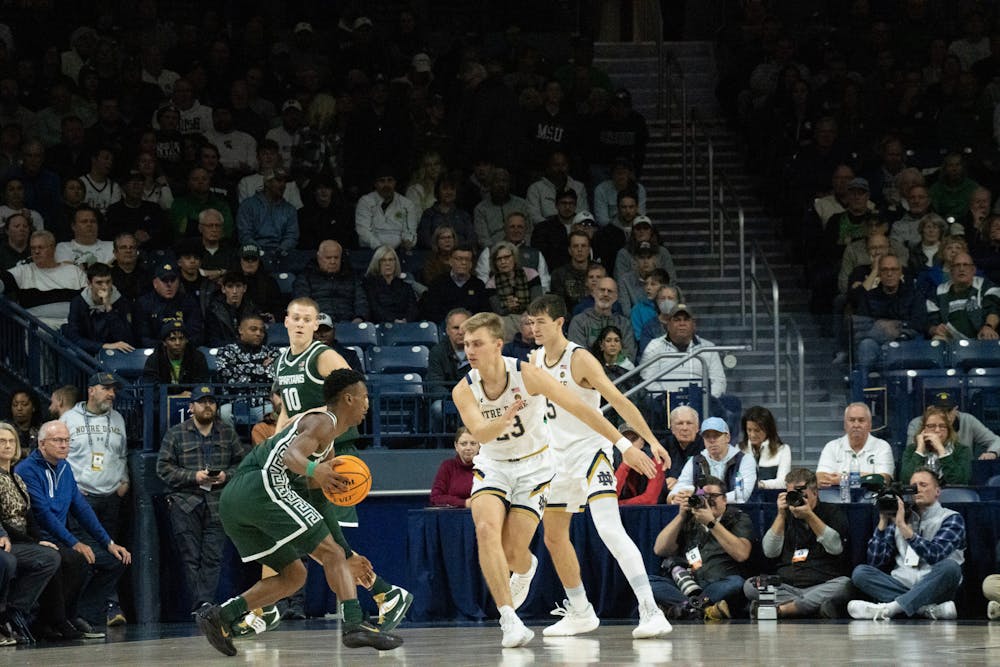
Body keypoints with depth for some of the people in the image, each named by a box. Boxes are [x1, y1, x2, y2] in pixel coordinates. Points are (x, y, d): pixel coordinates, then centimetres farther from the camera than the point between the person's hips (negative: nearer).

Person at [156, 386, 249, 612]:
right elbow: (163, 468, 2)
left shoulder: (228, 433, 13)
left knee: (213, 557, -6)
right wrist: (194, 476, -10)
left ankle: (203, 605, -8)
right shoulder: (175, 434, 7)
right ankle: (202, 605, -7)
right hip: (185, 503, -1)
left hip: (218, 504, 1)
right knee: (191, 557, -6)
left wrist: (227, 475, -6)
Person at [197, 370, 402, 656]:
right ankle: (354, 624, -23)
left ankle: (221, 614, 0)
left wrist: (347, 556, 36)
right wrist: (313, 470, -39)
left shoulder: (327, 447, 32)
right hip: (263, 485, -10)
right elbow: (291, 455, -18)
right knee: (331, 554, -7)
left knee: (293, 575, 14)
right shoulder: (323, 421, 1)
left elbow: (320, 504, 36)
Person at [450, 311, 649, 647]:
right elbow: (479, 432, -33)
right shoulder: (464, 390, -16)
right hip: (492, 467, 2)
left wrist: (624, 445, -20)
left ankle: (526, 568, 35)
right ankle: (509, 619, -23)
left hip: (533, 465, -2)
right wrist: (502, 423, -57)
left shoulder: (527, 376, -22)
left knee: (513, 552, -6)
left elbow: (580, 409, -19)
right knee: (486, 529, -26)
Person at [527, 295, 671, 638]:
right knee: (554, 536, 15)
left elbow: (618, 401, -22)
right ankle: (580, 613, 31)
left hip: (591, 450, -9)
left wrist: (652, 441, -29)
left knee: (609, 528, -24)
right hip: (560, 456, 9)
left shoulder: (579, 359, -15)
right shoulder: (535, 360, 7)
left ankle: (651, 611, -31)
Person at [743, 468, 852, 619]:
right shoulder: (786, 515, 18)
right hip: (785, 587, 2)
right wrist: (781, 515, 1)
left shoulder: (832, 512, 9)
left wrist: (809, 516, -11)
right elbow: (770, 552, 7)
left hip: (821, 586, -2)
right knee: (750, 585, -23)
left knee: (844, 585, -35)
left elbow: (836, 547, -8)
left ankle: (779, 609, -34)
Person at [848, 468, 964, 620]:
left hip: (934, 589, -3)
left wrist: (903, 526, -15)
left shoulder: (951, 519, 6)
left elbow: (934, 556, -13)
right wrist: (883, 522, 2)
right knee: (860, 572, -18)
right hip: (902, 586, 3)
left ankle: (889, 608, -40)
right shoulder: (899, 518, 17)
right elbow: (875, 562, 9)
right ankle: (929, 608, -32)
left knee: (949, 567, -33)